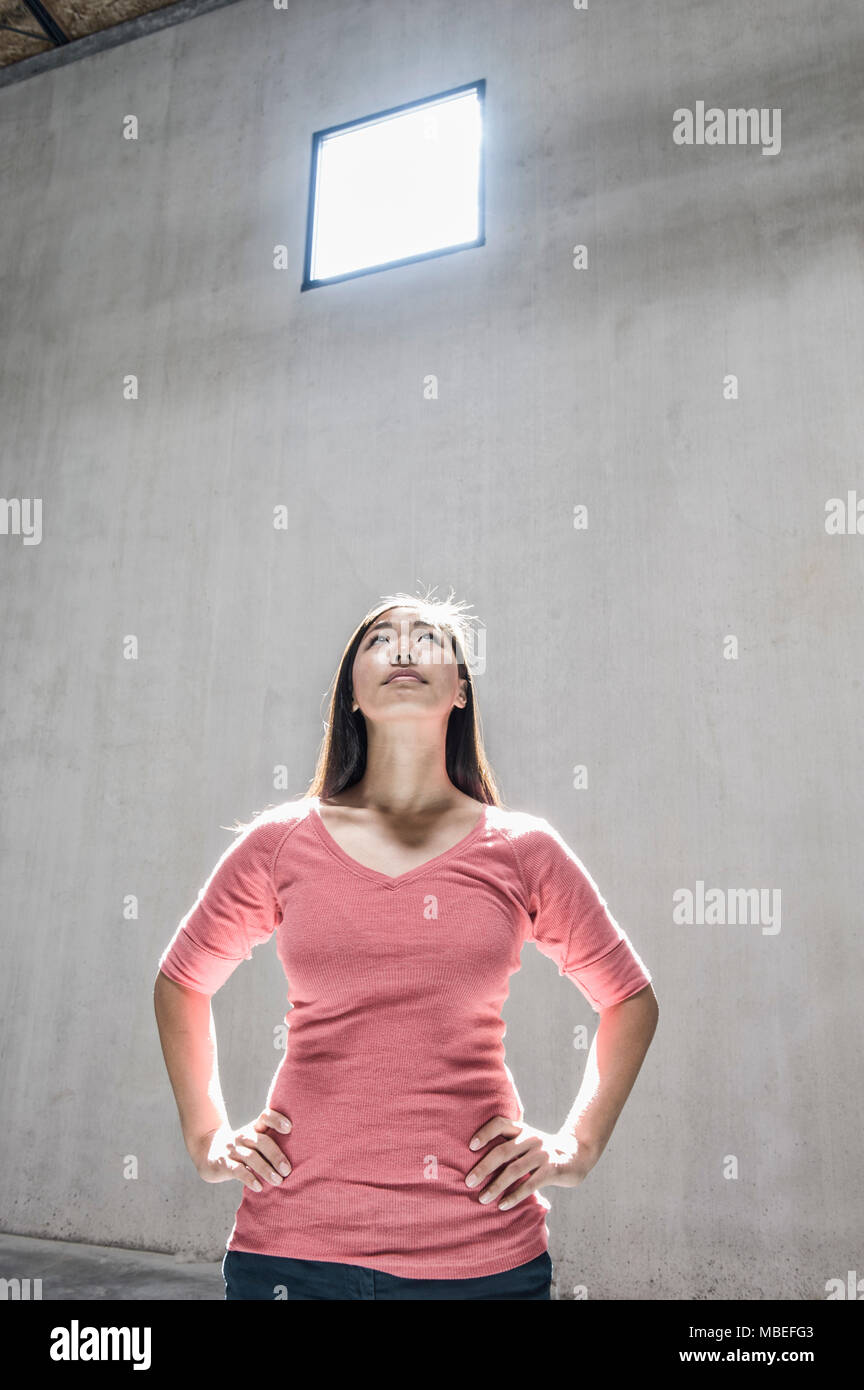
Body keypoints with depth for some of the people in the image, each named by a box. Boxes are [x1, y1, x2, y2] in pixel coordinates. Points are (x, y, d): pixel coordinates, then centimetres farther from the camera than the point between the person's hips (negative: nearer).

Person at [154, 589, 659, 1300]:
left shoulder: (524, 852, -2)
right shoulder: (279, 844, -2)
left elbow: (632, 1000, 12)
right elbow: (181, 982, 15)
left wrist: (576, 1146, 6)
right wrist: (207, 1138, 9)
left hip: (482, 1251, 0)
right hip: (293, 1242, 1)